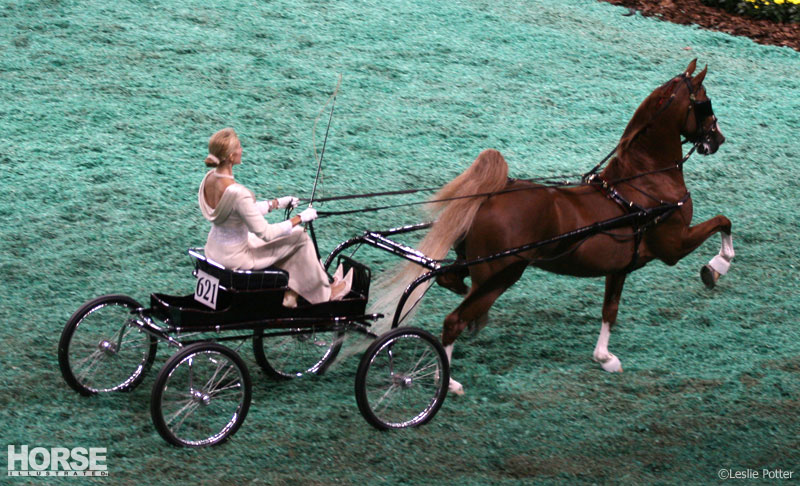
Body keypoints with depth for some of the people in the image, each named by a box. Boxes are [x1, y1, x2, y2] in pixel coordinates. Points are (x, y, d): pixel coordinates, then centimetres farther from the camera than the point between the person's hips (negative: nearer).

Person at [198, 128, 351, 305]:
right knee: (300, 237, 6)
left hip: (213, 251, 8)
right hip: (234, 259, -8)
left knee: (286, 236, 23)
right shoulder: (237, 193, -33)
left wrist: (277, 203, 11)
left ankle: (289, 293, 32)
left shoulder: (210, 178, -5)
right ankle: (325, 292, 24)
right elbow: (265, 233, -23)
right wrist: (300, 218, -12)